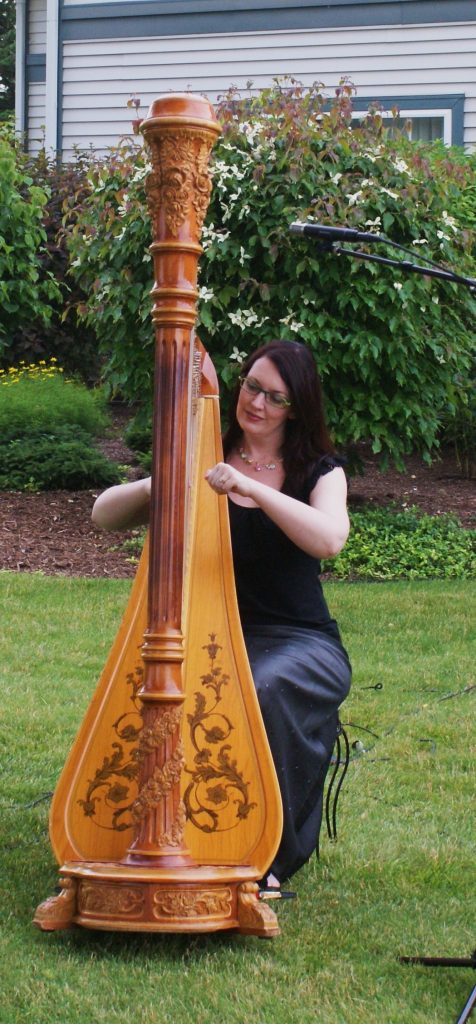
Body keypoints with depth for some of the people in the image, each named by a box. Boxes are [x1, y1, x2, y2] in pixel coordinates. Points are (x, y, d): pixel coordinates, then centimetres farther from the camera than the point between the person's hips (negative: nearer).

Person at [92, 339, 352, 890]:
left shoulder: (320, 472, 6)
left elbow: (328, 539, -18)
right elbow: (104, 514, 3)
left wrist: (252, 488, -28)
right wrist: (156, 487, -19)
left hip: (300, 642, -2)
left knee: (261, 691, -35)